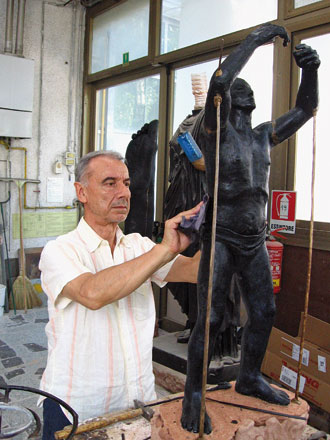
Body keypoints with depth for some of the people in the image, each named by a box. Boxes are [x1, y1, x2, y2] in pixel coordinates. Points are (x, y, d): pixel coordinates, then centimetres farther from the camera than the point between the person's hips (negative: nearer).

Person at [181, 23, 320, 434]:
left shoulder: (263, 136, 13)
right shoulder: (215, 129, -6)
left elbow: (304, 109, 18)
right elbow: (220, 80, -23)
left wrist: (310, 69, 2)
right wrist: (255, 37, -14)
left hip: (255, 242, 7)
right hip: (221, 241, -7)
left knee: (263, 312, 13)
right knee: (210, 319, -6)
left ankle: (249, 378, 34)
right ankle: (193, 395, 10)